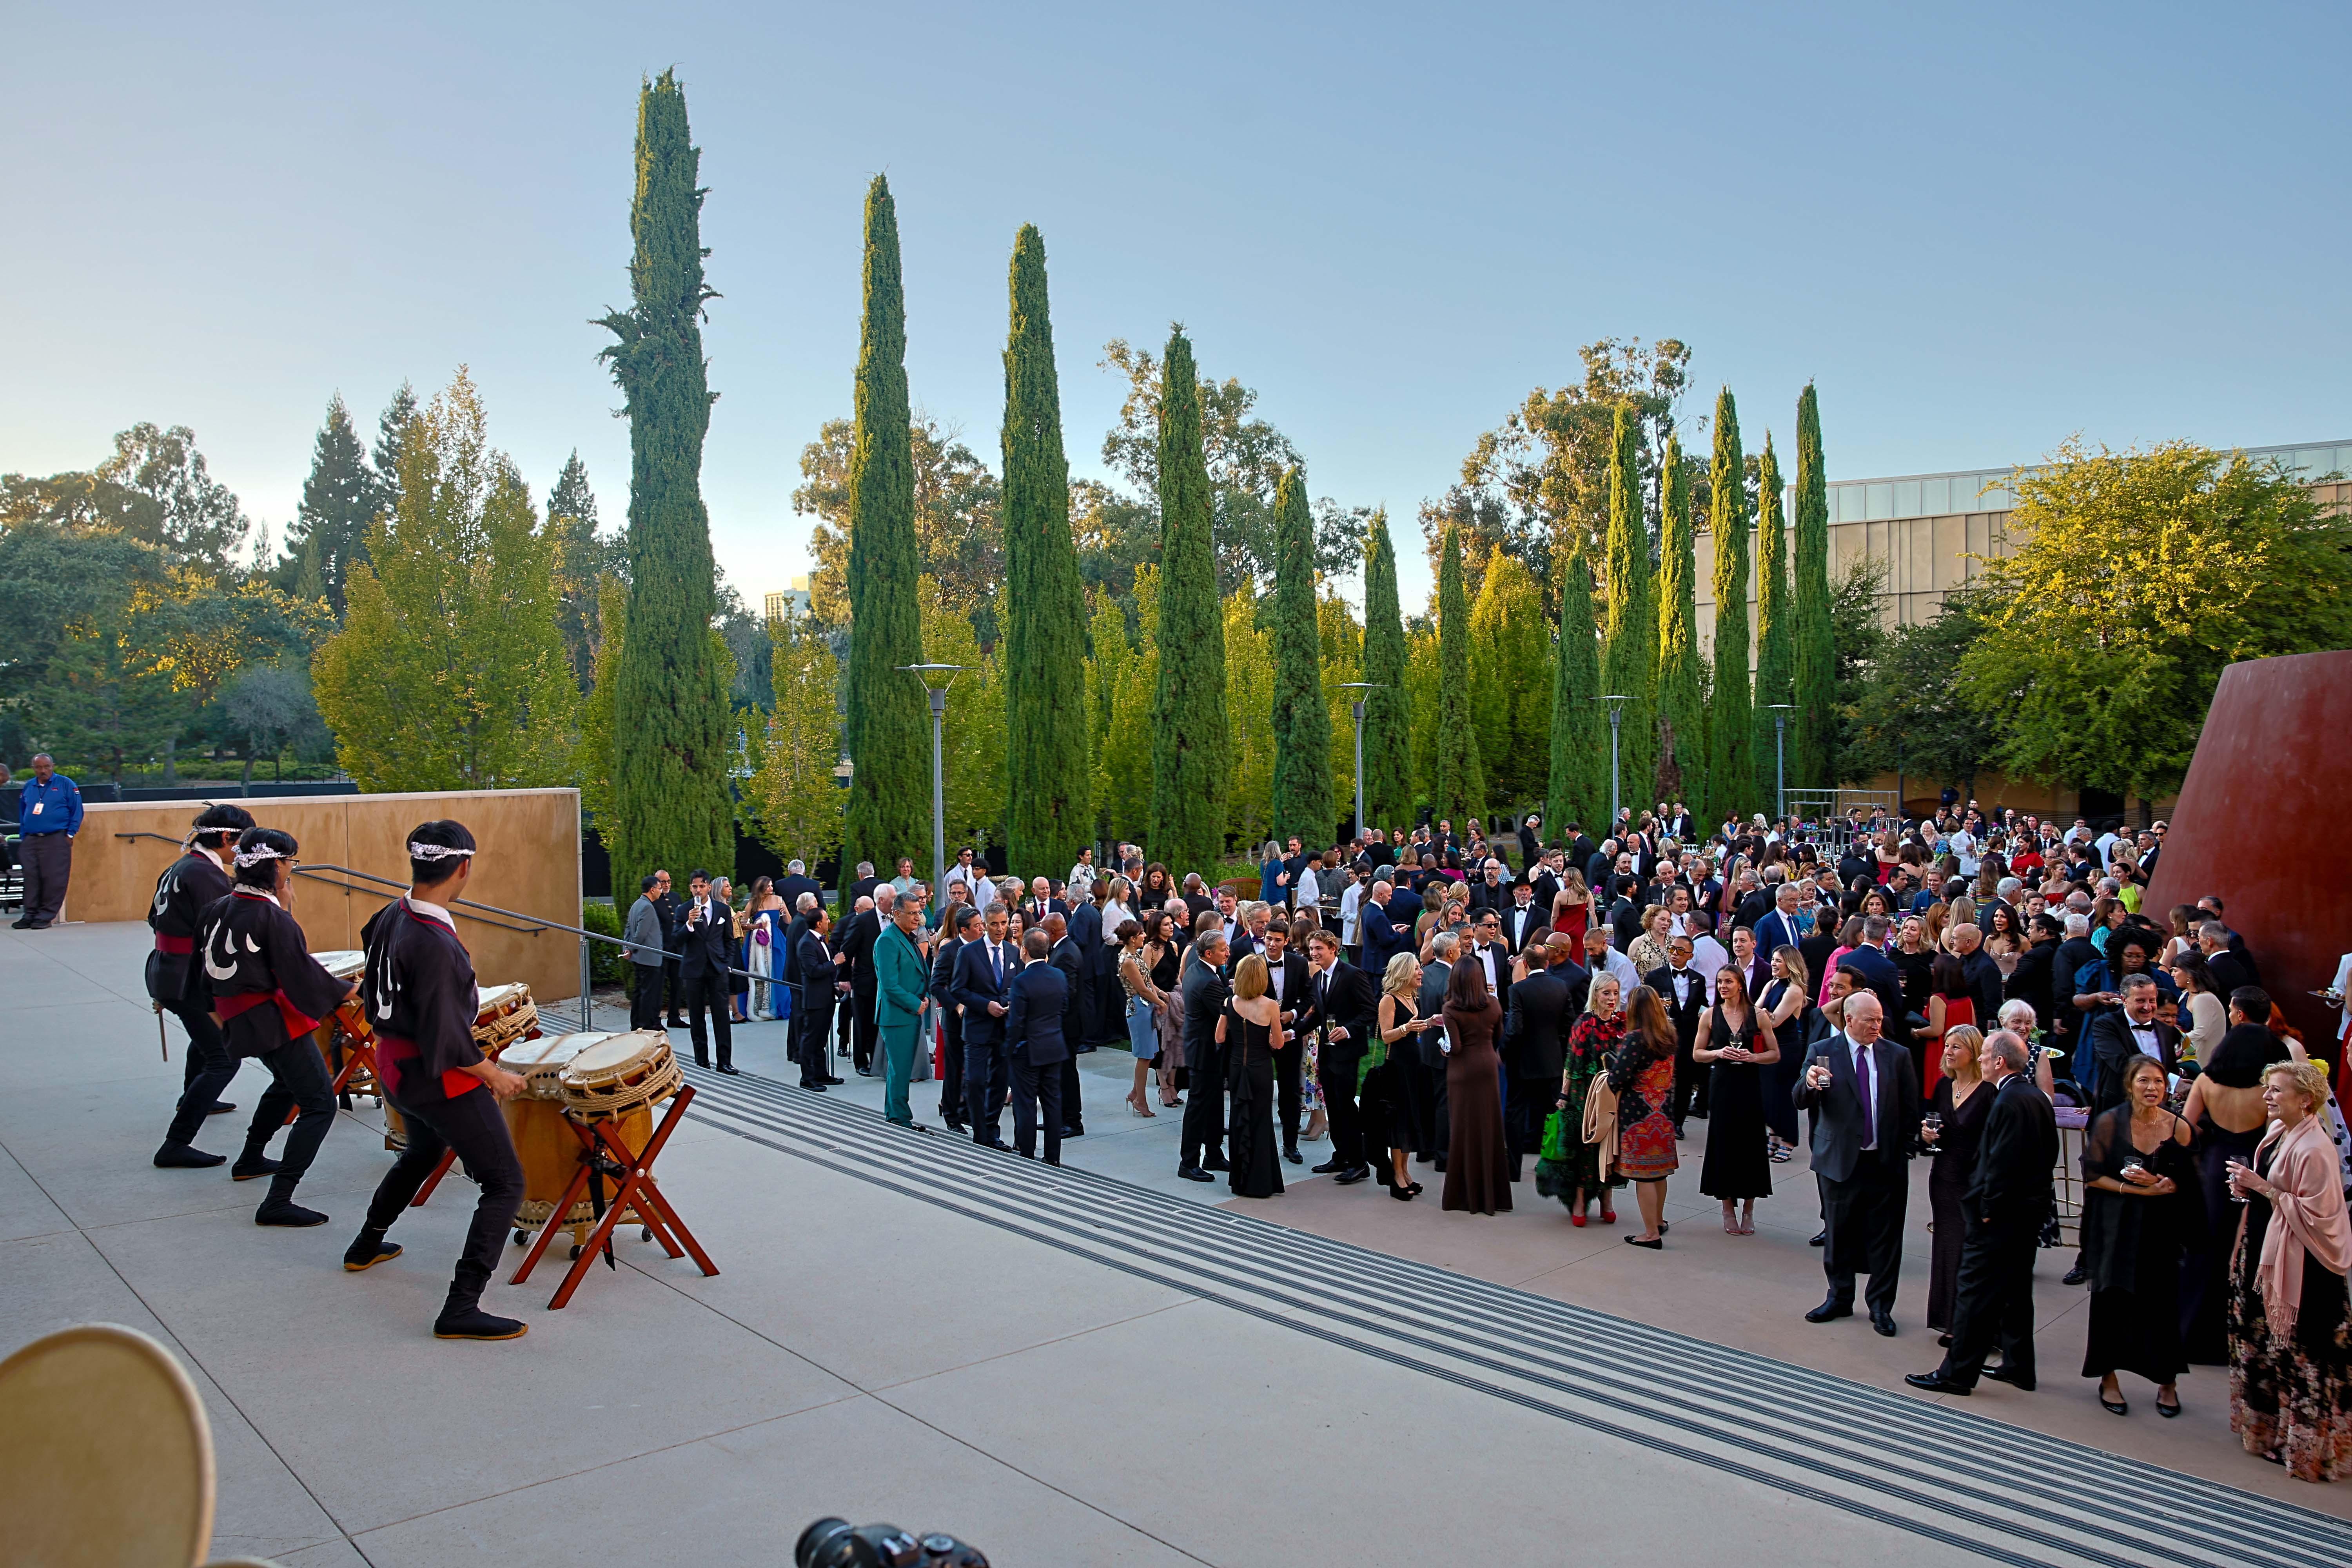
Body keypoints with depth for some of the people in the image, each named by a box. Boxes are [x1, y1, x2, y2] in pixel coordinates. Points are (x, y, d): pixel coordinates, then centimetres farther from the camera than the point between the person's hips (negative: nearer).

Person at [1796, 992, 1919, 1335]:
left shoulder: (1898, 1055, 2)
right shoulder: (1822, 1052, -4)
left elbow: (1911, 1109, 6)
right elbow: (1802, 1102, -11)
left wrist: (1904, 1150, 1)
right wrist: (1809, 1084, -32)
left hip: (1887, 1162, 1)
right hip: (1840, 1160, -1)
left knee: (1885, 1237, 7)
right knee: (1839, 1233, 11)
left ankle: (1881, 1305, 20)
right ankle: (1840, 1299, 27)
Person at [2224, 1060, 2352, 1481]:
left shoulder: (2314, 1150, -22)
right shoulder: (2278, 1132, 5)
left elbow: (2315, 1214, -22)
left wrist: (2261, 1187, -22)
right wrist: (2249, 1187, 1)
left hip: (2300, 1266, -9)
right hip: (2264, 1250, 9)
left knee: (2297, 1350, 1)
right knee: (2262, 1336, 18)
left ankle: (2306, 1442, 14)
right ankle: (2267, 1420, 32)